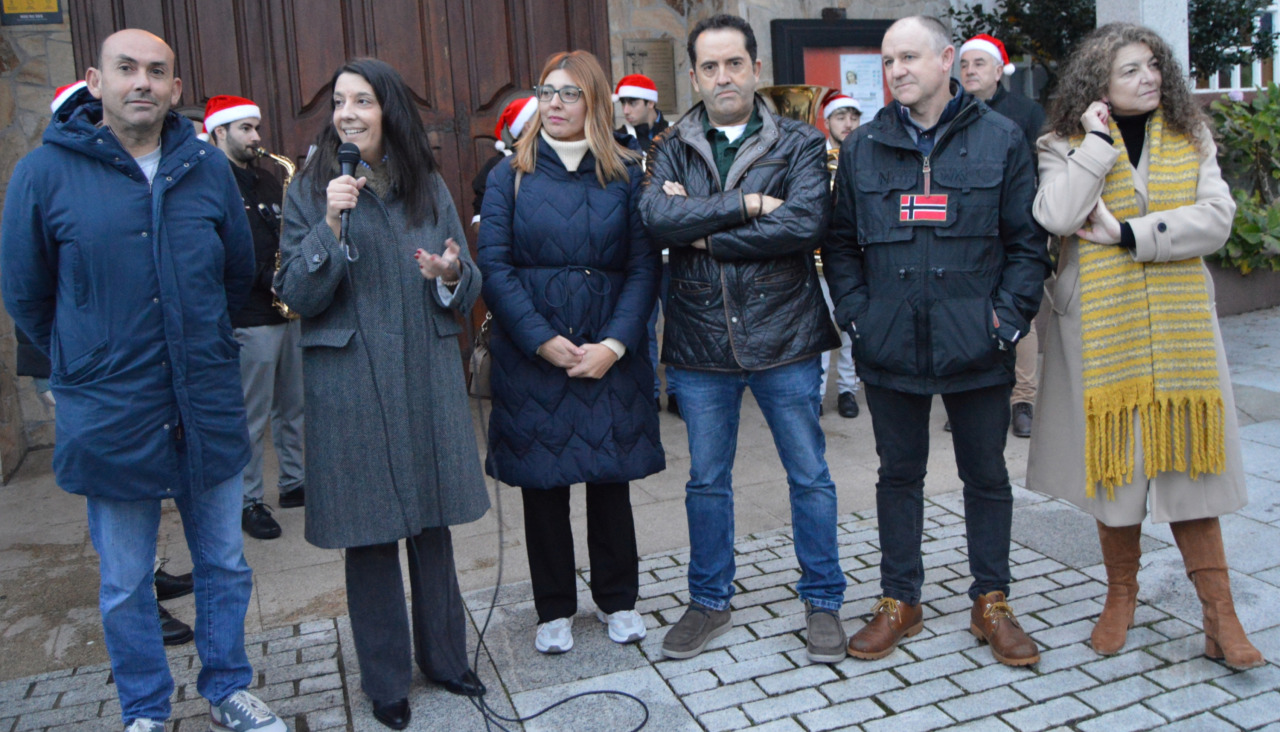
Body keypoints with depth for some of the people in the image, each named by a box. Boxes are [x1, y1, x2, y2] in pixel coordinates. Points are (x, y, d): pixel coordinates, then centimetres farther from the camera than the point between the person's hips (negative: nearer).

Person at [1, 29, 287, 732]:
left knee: (225, 566, 15)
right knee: (125, 586, 13)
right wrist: (88, 363, 8)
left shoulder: (208, 168, 1)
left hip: (208, 409, 3)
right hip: (109, 417, -2)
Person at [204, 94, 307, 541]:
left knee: (294, 407, 15)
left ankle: (295, 483, 28)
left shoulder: (267, 183, 17)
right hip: (248, 319, -8)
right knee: (252, 418, 0)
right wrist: (267, 279, -20)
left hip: (288, 311, 8)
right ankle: (249, 502, 11)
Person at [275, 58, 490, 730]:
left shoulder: (428, 186, 7)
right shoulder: (311, 189, 0)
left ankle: (444, 655, 30)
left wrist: (451, 276, -14)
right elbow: (298, 295, -8)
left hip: (429, 377, 3)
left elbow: (469, 291, 9)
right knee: (368, 533, 5)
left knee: (433, 522, 12)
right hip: (350, 380, -2)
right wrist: (331, 224, -20)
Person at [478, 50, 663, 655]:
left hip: (610, 353, 0)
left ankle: (617, 599, 27)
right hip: (531, 353, 0)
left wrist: (614, 344, -13)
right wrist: (543, 341, -13)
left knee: (611, 475, 9)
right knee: (542, 481, 7)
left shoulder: (626, 175, 4)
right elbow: (494, 266, -4)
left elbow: (643, 267, -1)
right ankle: (554, 609, 24)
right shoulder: (511, 175, 4)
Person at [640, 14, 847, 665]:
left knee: (809, 476, 9)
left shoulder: (799, 144, 0)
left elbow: (806, 224, -17)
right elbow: (656, 216, -13)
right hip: (700, 342, 2)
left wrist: (705, 232, -14)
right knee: (706, 481, 14)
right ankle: (709, 602, 32)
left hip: (783, 338, -2)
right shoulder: (673, 149, 6)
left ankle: (823, 600, 28)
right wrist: (747, 205, -17)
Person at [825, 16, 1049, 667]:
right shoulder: (862, 147, 6)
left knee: (986, 476, 11)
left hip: (975, 346, -1)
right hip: (890, 346, 1)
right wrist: (856, 315, -2)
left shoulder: (1000, 140, 1)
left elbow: (1027, 240, 3)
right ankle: (898, 601, 26)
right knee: (899, 474, 12)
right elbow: (841, 242, 9)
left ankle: (991, 604, 28)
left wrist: (1009, 317, -7)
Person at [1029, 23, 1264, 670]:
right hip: (1102, 327, -1)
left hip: (1179, 325, 2)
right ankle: (1121, 595, 24)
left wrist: (1128, 234, -15)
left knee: (1185, 460, 1)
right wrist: (1099, 140, -14)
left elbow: (1216, 218, -5)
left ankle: (1220, 617, 10)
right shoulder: (1065, 145, 1)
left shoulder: (1191, 138, 9)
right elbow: (1057, 217, -18)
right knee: (1117, 459, 5)